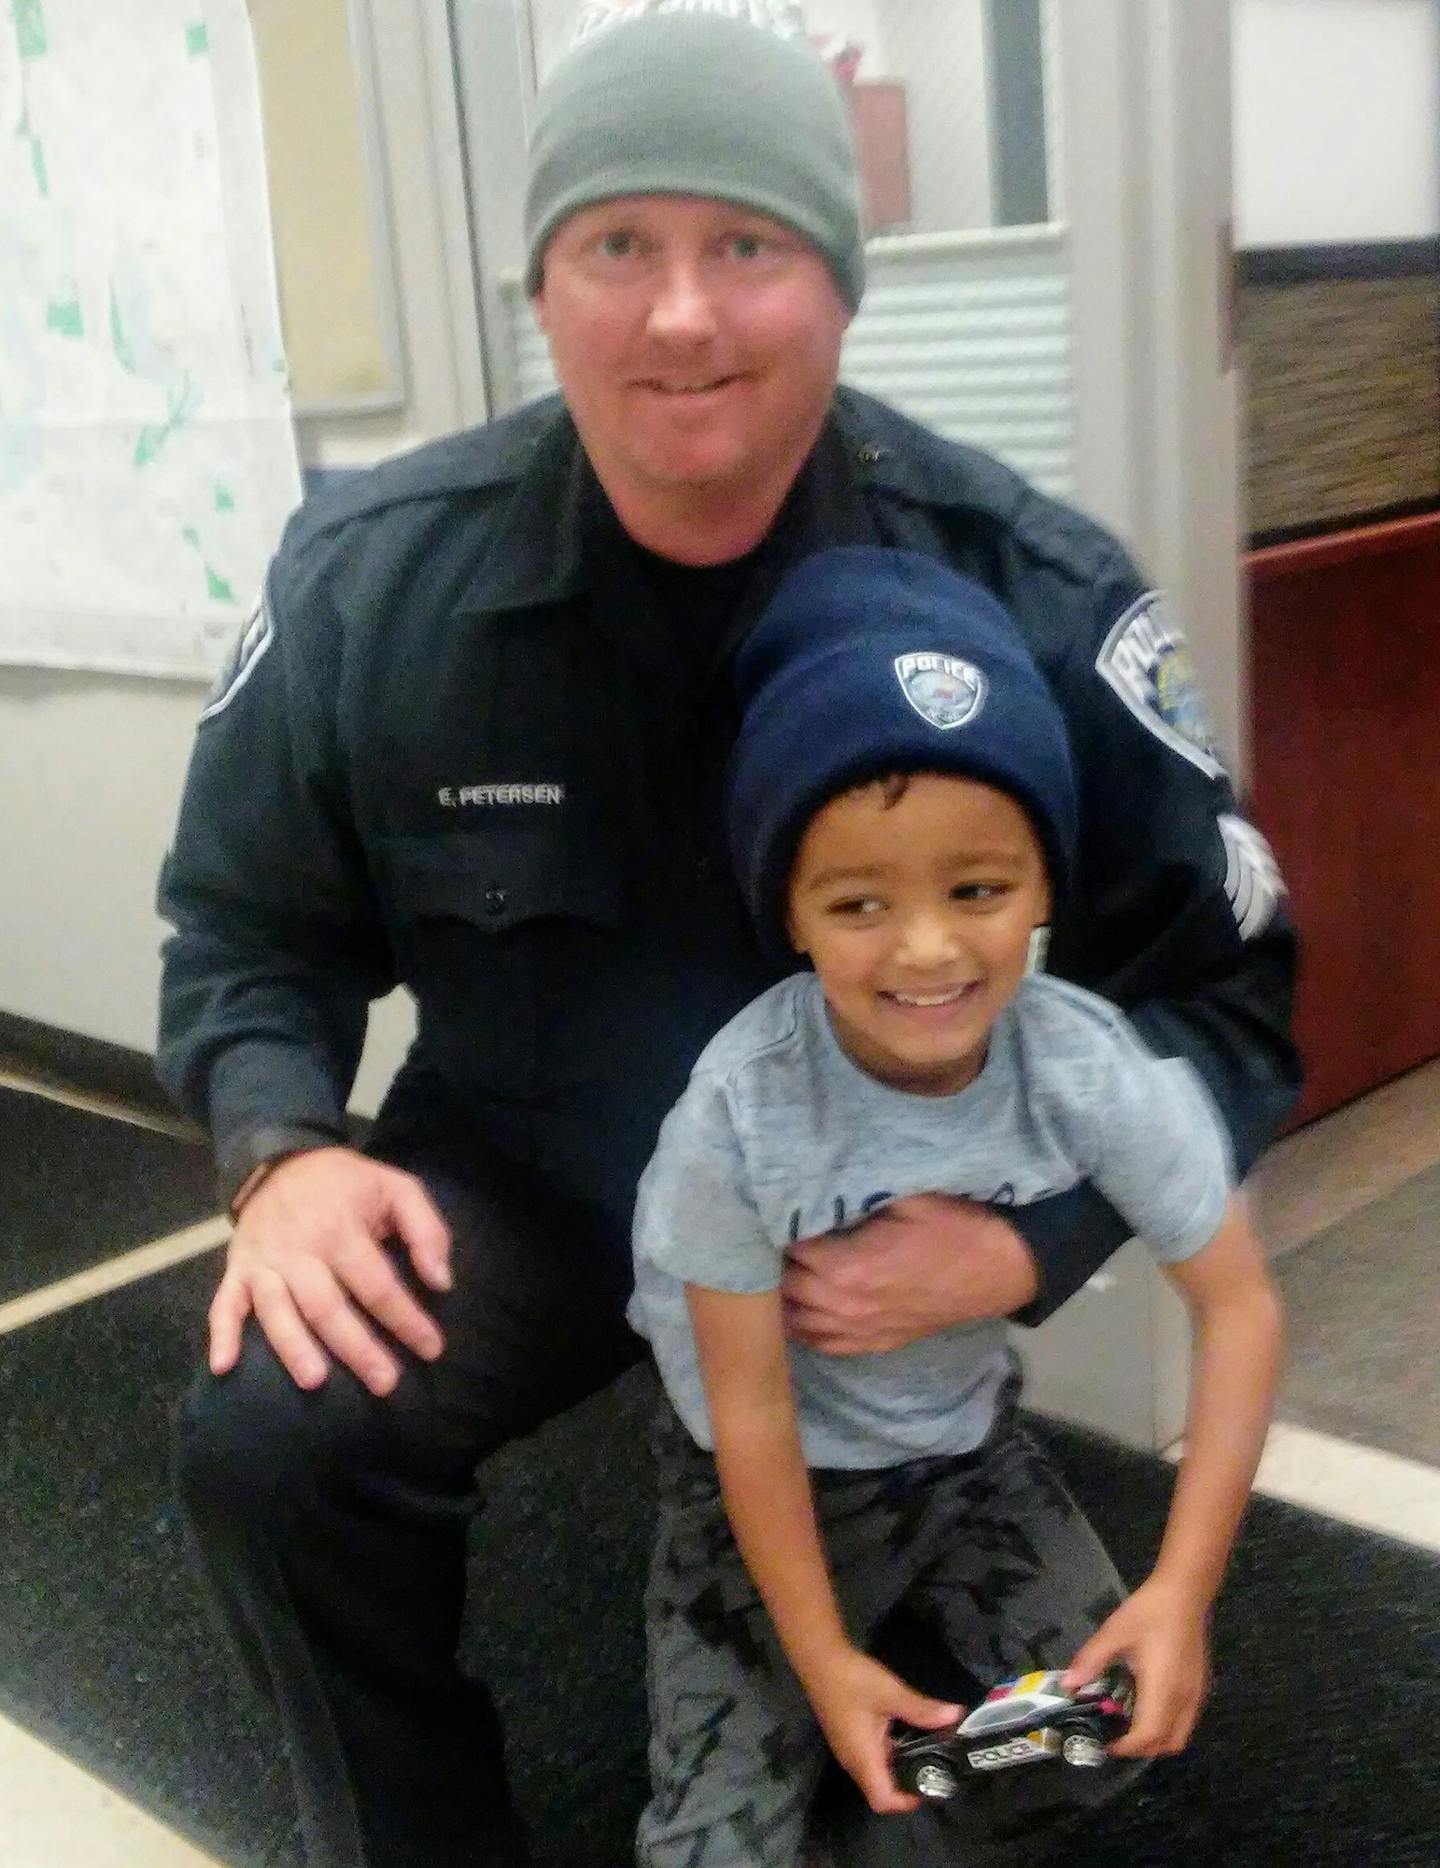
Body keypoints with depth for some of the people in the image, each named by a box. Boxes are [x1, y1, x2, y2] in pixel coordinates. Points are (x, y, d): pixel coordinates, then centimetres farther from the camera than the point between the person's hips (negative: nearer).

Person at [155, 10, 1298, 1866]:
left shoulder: (1037, 593, -16)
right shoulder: (367, 578, -12)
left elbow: (1222, 986, -8)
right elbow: (249, 929, 3)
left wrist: (1026, 1240, -25)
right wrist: (284, 1151, -18)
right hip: (520, 1184, 1)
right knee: (267, 1442, -25)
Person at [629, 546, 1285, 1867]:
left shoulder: (1091, 1071, -24)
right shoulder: (742, 1111, -31)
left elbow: (1240, 1309, -14)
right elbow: (750, 1406, -21)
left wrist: (1186, 1588, -20)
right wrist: (822, 1658, -16)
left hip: (965, 1445, 3)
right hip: (772, 1476, -2)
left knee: (1125, 1723, -8)